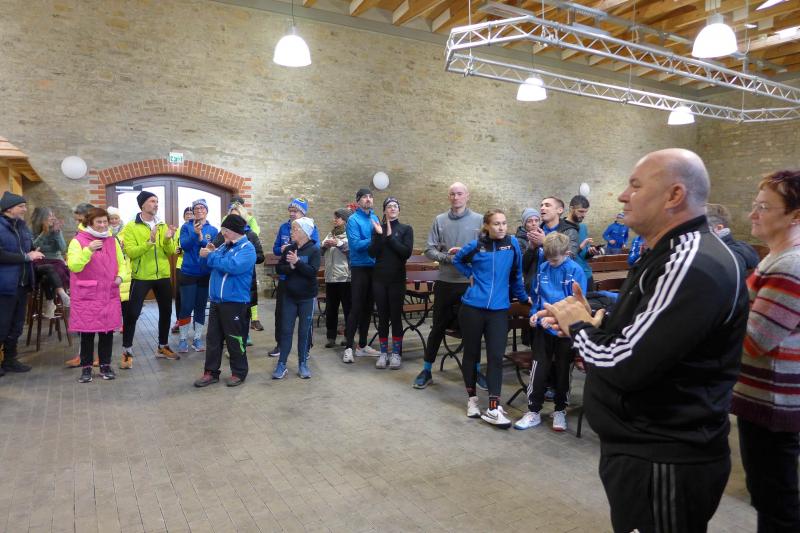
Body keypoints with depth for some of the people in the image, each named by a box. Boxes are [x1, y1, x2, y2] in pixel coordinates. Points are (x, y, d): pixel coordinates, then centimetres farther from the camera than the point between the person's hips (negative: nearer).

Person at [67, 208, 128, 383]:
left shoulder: (112, 241, 10)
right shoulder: (78, 241, -4)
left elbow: (122, 263, 17)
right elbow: (73, 266, -15)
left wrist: (120, 276, -3)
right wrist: (88, 250, -28)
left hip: (109, 295, 4)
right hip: (86, 296, -4)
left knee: (108, 331, 7)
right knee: (87, 332, 3)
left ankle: (105, 366, 20)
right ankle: (86, 368, 16)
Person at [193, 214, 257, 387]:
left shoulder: (247, 248, -11)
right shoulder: (224, 246, 13)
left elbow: (232, 266, -28)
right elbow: (213, 267, 19)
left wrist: (210, 256, -20)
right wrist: (209, 254, 0)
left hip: (235, 302, -8)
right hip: (216, 301, 8)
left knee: (235, 340, 3)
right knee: (212, 338, 12)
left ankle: (239, 373, 18)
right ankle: (211, 372, 23)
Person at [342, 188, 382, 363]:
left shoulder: (375, 218, 12)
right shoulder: (353, 220, -8)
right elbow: (356, 244, -19)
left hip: (374, 267, 6)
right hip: (359, 268, -6)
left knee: (368, 307, 11)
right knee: (356, 308, -6)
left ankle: (363, 345, 21)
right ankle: (348, 347, 2)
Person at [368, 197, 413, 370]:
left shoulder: (406, 229, 3)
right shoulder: (377, 228, 7)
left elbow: (407, 252, -10)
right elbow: (372, 253, -4)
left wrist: (390, 236, -12)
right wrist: (380, 235, -16)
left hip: (397, 279, -2)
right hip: (379, 278, 2)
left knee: (396, 316, 0)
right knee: (382, 317, 6)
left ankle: (396, 353, 10)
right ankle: (383, 353, 14)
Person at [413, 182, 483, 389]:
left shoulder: (479, 220, -1)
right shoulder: (439, 220, 4)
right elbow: (429, 250, 0)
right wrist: (448, 257, -16)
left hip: (471, 283, -1)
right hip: (445, 282, 1)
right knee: (438, 328, 10)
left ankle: (476, 370, 27)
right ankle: (426, 370, 23)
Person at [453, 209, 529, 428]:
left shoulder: (512, 243, -1)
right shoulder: (476, 245, -3)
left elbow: (516, 273, 11)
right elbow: (457, 260, 18)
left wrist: (523, 296, 19)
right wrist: (470, 275, 5)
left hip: (499, 309, 0)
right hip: (472, 308, 0)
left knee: (496, 357, -3)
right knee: (471, 354, 10)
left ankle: (493, 408, 3)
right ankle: (472, 399, 27)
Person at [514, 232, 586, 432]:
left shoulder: (575, 270, -11)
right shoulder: (543, 268, 1)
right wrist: (534, 313, -5)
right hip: (544, 326, 3)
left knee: (562, 371, 12)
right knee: (538, 369, 3)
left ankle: (560, 411, 28)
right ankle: (533, 412, 14)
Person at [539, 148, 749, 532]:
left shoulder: (694, 265, -26)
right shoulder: (673, 254, 10)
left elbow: (626, 366, -30)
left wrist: (578, 327, -12)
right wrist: (592, 323, -1)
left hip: (664, 464, -10)